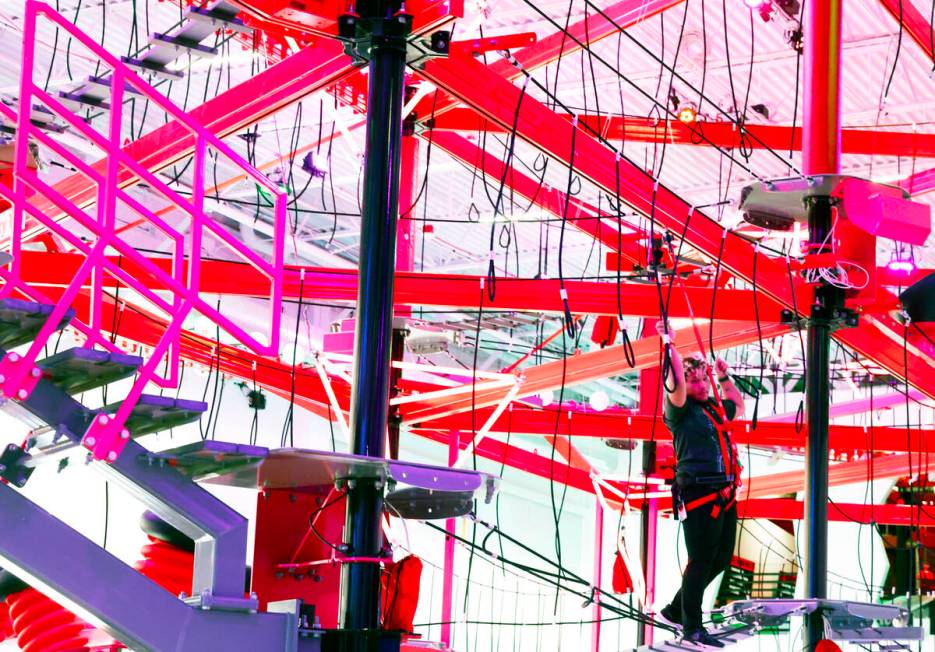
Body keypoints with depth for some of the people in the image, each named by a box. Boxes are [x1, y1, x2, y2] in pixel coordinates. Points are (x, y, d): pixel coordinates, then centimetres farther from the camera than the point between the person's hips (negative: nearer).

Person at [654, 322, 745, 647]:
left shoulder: (714, 408, 17)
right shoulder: (681, 409, -5)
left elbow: (738, 406, 38)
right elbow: (675, 384, -24)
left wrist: (725, 377, 30)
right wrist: (670, 345, -22)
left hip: (724, 495, 9)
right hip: (699, 495, -9)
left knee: (721, 559, 15)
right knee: (701, 560, -4)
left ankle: (677, 609, 29)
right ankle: (692, 629, 6)